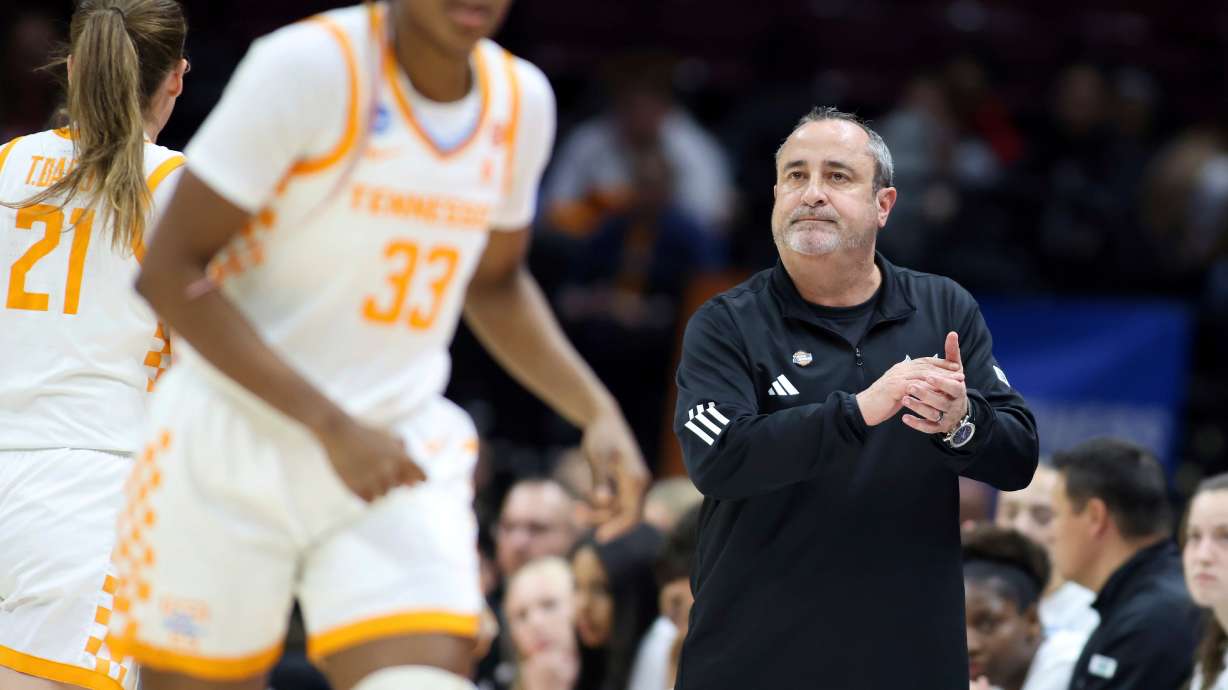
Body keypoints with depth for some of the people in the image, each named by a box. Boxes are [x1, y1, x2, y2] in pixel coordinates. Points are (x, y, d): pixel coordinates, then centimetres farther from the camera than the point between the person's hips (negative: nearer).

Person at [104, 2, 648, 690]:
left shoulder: (521, 100, 3)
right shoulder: (310, 65, -16)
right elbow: (170, 272, -17)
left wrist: (598, 411, 7)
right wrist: (334, 427, -23)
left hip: (400, 458, 4)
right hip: (232, 445, -4)